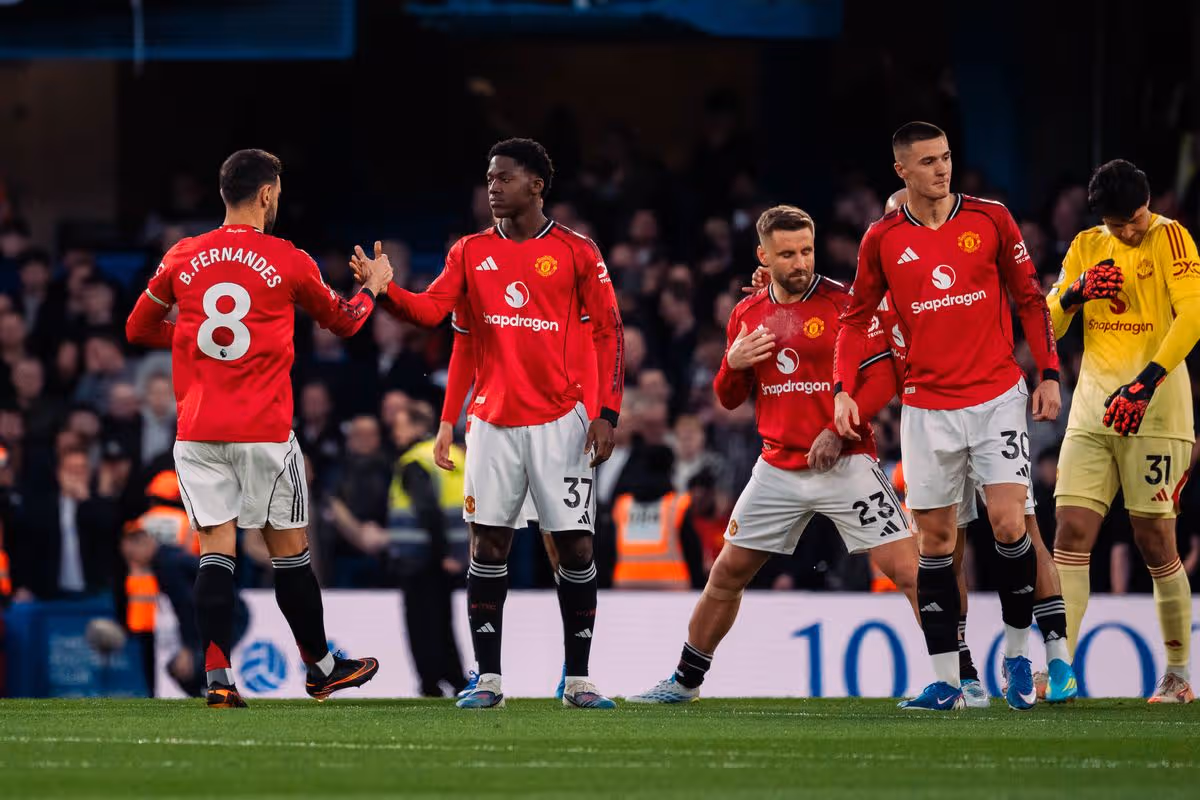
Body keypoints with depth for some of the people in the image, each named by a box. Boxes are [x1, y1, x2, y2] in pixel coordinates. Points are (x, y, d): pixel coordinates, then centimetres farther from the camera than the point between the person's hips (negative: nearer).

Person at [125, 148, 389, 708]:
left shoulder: (182, 259, 4)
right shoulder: (288, 262, -3)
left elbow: (139, 328, 17)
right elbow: (343, 321, 15)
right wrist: (372, 287, 35)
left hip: (197, 431, 2)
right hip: (264, 432, -2)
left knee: (215, 550, 0)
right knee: (289, 550, 10)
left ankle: (217, 678, -10)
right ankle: (320, 666, 24)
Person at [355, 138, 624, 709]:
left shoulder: (576, 252, 1)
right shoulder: (471, 252, 9)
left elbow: (608, 332, 2)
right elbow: (432, 310, -2)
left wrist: (607, 412, -6)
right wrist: (384, 289, -22)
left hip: (560, 420, -2)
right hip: (493, 420, 2)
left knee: (575, 544, -3)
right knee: (488, 544, -2)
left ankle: (578, 680, 4)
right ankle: (488, 679, 3)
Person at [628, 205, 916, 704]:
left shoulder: (843, 303, -7)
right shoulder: (748, 315, 8)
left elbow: (883, 376, -11)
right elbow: (729, 399, 16)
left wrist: (840, 430, -21)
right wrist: (734, 364, -6)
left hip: (844, 464, -5)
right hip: (778, 470, 5)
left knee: (907, 569, -14)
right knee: (727, 574, 10)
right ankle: (685, 681, 26)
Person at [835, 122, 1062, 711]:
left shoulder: (990, 220, 0)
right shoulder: (883, 240, 2)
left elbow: (1029, 299, 6)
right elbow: (857, 317, 10)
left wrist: (1049, 374, 0)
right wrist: (843, 388, -2)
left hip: (997, 397, -1)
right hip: (927, 408, 1)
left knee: (1008, 523, -12)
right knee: (935, 539, 1)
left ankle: (1017, 655, 8)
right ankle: (945, 682, 5)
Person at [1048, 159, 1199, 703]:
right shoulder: (1087, 248, 13)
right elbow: (1046, 326, 13)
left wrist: (1146, 382, -26)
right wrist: (1076, 292, -9)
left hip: (1152, 409, -5)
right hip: (1091, 412, 5)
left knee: (1155, 543, -4)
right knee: (1072, 534, -6)